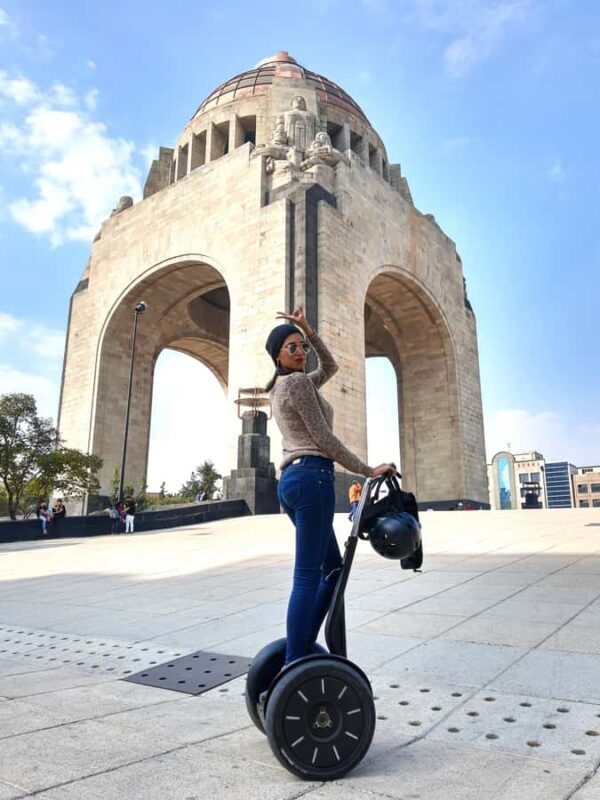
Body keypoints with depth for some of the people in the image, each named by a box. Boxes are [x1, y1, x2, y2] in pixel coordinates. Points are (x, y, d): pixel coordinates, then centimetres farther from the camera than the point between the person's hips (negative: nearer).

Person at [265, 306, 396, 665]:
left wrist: (308, 330, 20)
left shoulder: (282, 386, 21)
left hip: (292, 478, 10)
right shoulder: (297, 381, -7)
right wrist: (368, 470, -7)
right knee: (308, 575, -9)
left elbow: (330, 367, 30)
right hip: (312, 476, -10)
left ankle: (304, 646, 19)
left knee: (332, 566, 17)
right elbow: (324, 438, -11)